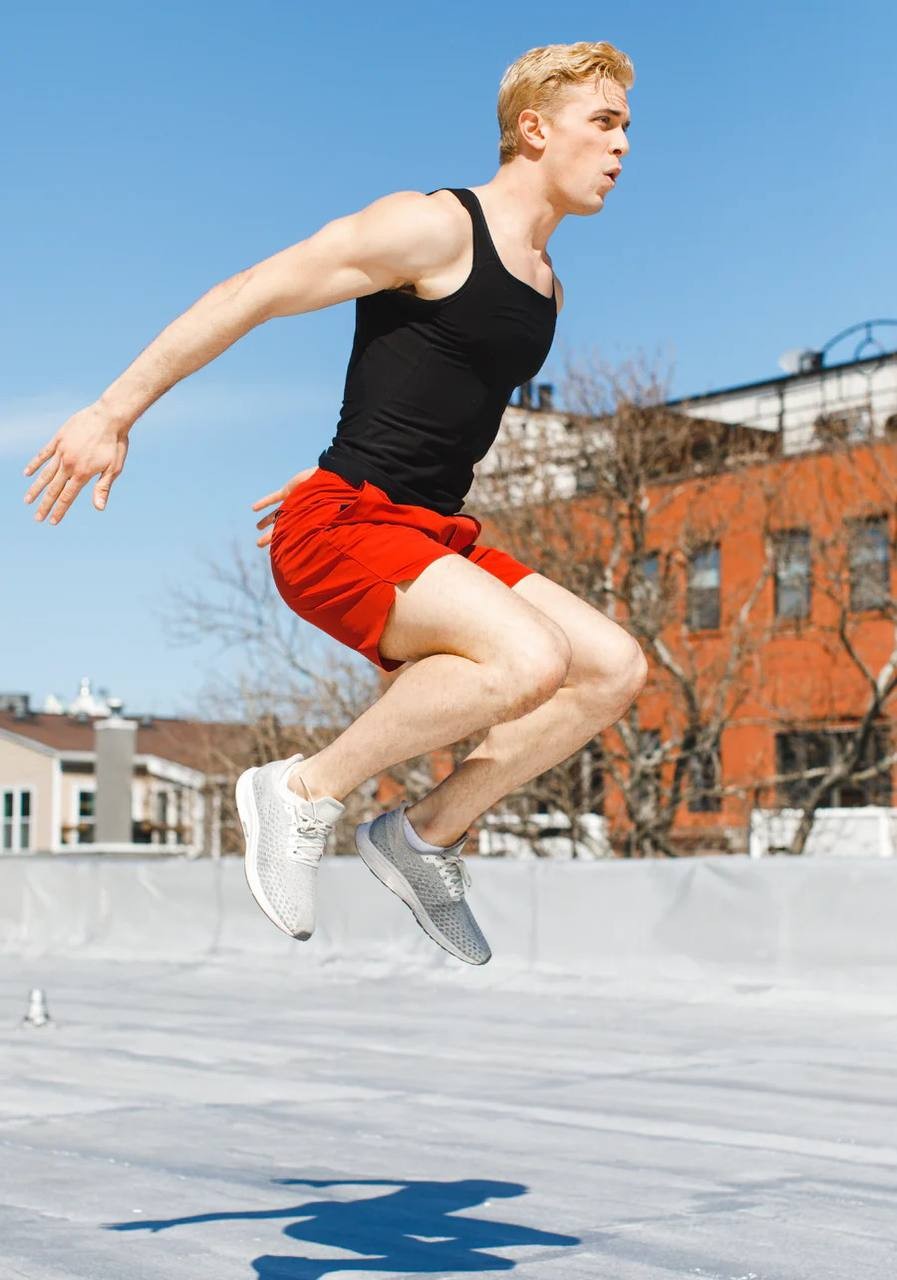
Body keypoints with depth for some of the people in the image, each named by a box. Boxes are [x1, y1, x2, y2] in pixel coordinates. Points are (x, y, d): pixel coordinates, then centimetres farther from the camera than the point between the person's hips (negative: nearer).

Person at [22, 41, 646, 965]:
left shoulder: (546, 291, 16)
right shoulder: (435, 227, -10)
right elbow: (251, 295, -11)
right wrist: (113, 412, -12)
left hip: (431, 537, 8)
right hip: (339, 529, -8)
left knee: (614, 669, -4)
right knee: (529, 659, -29)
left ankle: (426, 836, 5)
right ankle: (304, 793, -11)